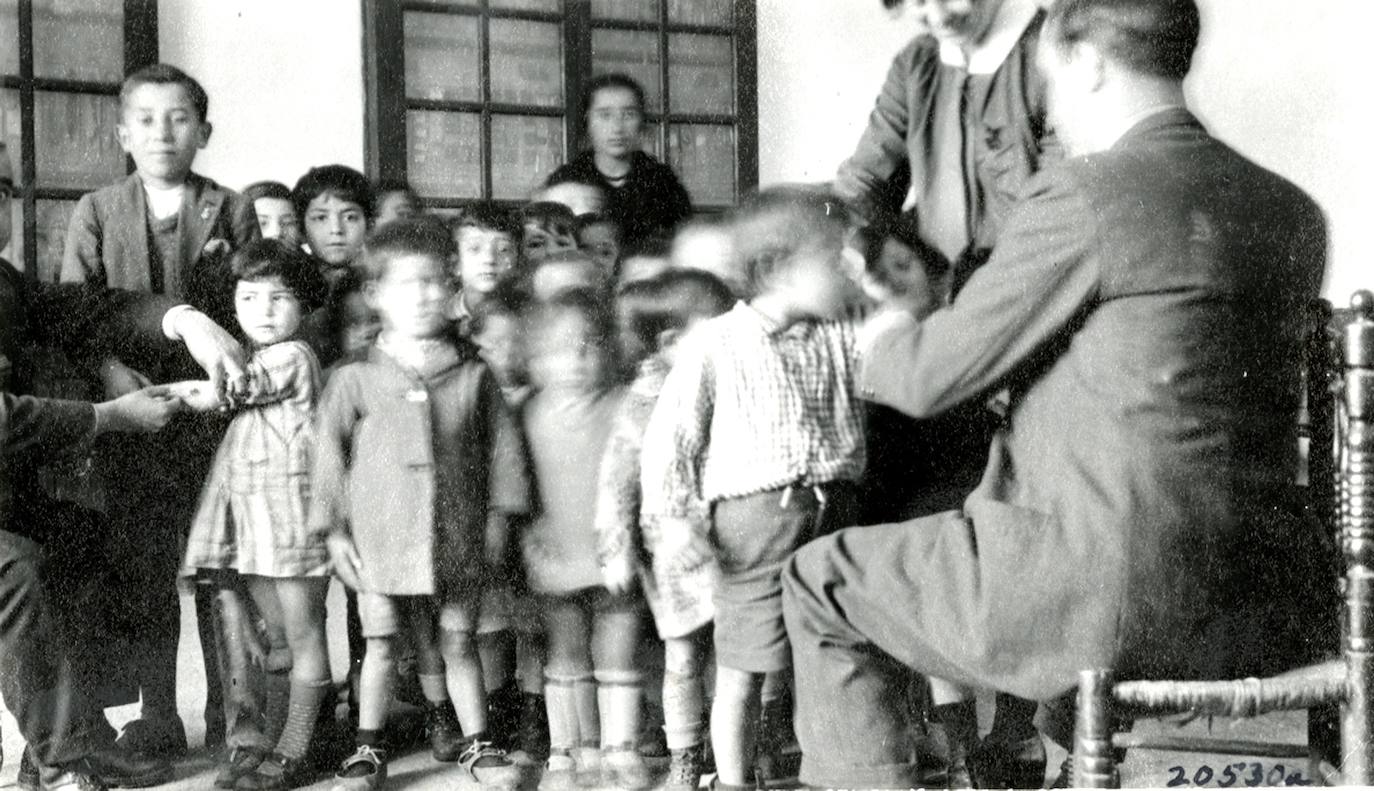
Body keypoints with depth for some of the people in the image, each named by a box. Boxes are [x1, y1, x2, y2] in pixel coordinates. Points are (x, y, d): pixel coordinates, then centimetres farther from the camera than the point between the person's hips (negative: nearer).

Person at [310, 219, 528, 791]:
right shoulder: (356, 380, -3)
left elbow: (500, 443, 7)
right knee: (381, 643, 6)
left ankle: (475, 743, 22)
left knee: (457, 640, 10)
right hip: (381, 537, -1)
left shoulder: (472, 375, 1)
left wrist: (498, 515, 6)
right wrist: (333, 529, -1)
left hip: (457, 538, 1)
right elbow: (330, 452, 1)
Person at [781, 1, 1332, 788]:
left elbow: (929, 378, -6)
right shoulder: (1296, 214, 9)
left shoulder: (1079, 197, -13)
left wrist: (883, 338, 17)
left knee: (818, 584, 12)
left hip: (1114, 605, -7)